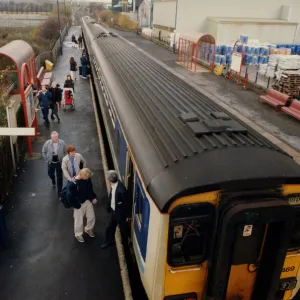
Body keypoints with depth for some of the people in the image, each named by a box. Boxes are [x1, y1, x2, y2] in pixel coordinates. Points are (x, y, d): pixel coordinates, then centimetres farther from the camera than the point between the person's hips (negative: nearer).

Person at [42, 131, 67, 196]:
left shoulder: (62, 143, -17)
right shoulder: (47, 143, -16)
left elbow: (65, 152, -3)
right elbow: (43, 152, -1)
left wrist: (63, 159, -5)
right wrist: (47, 159, -3)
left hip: (59, 162, -2)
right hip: (51, 163, 2)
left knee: (59, 177, 4)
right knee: (50, 174, 23)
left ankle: (59, 191, 17)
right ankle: (53, 181, 60)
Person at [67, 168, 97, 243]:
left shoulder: (87, 179, -12)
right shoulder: (72, 184, -30)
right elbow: (71, 197, -22)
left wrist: (94, 198, -2)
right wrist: (77, 206, -17)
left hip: (88, 201, 6)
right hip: (79, 205, -6)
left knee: (91, 217, 19)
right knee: (79, 221, 12)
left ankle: (88, 229, 48)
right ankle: (78, 234, 40)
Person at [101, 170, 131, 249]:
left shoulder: (121, 190, -35)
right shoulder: (113, 185, -11)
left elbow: (126, 203, -23)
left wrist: (128, 215, -12)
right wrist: (109, 209, 13)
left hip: (120, 213, -7)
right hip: (113, 211, 7)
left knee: (123, 229, 17)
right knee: (109, 227, 23)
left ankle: (125, 244, 41)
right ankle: (109, 241, 47)